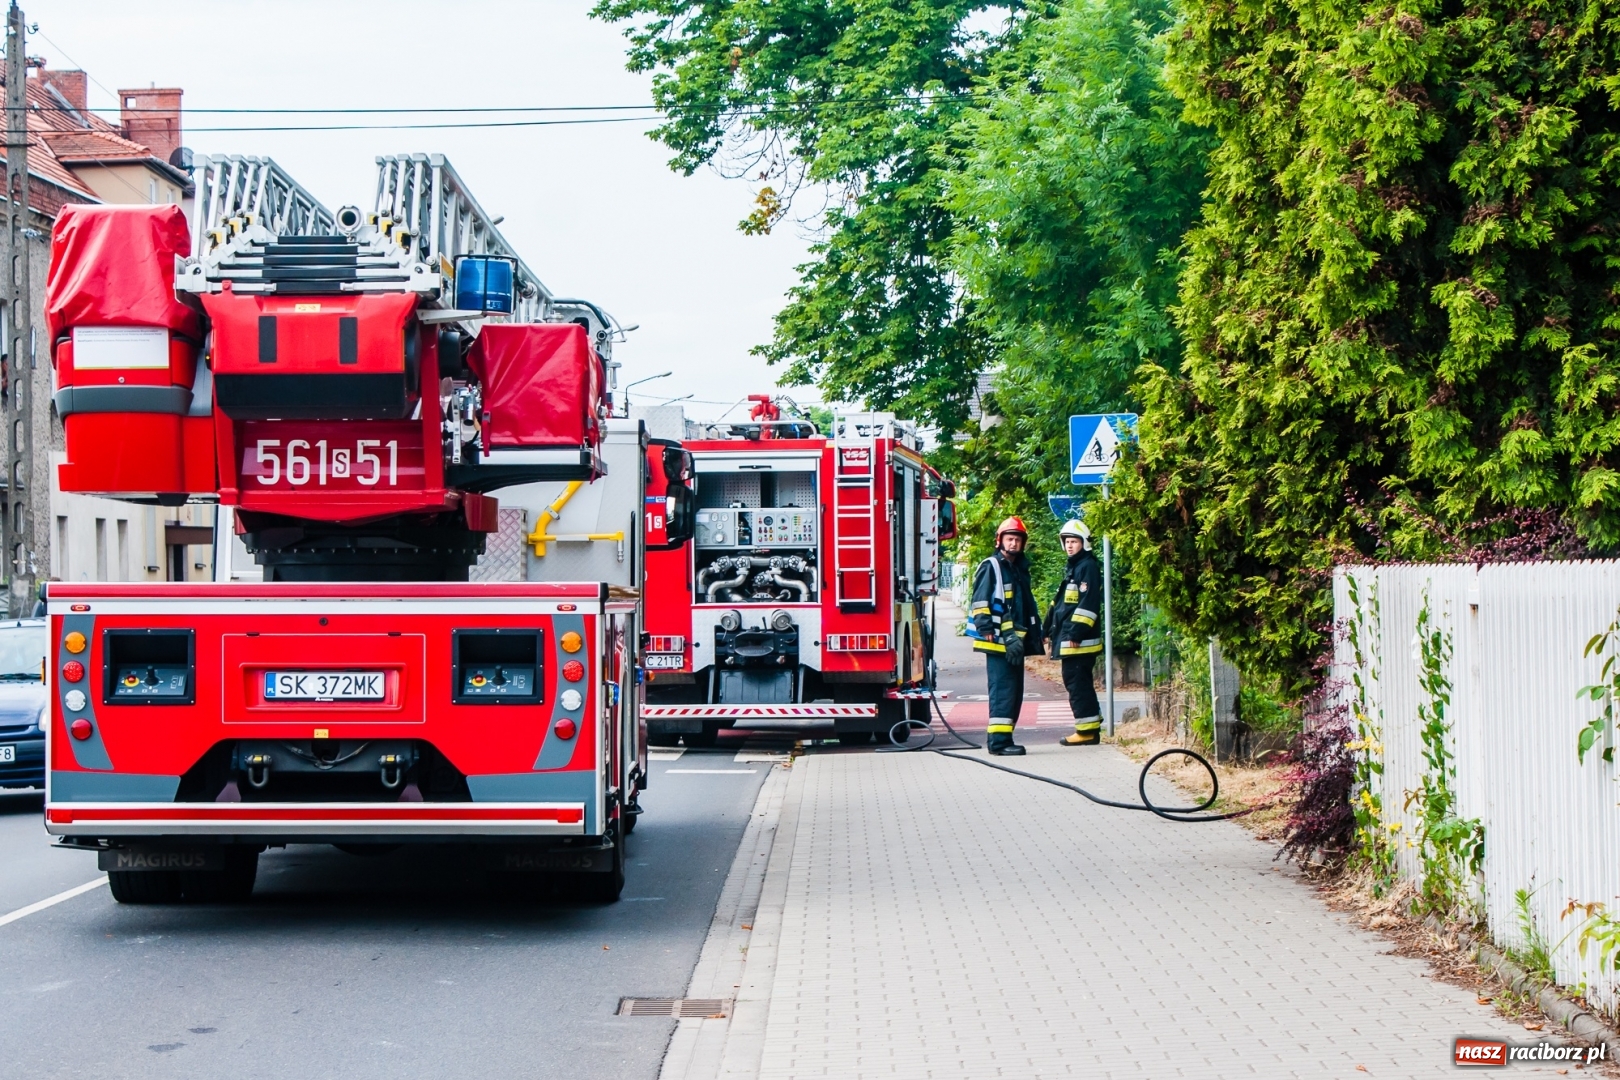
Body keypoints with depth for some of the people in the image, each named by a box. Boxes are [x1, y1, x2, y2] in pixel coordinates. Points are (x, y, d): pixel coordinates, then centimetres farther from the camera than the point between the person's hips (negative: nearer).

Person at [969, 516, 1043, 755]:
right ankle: (998, 740, -13)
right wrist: (986, 630, -19)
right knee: (1003, 690, -12)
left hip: (1016, 641, 9)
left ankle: (1003, 738, 15)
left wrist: (1037, 633, 23)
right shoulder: (990, 567, -6)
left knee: (1015, 691, 9)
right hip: (998, 641, -9)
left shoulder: (1021, 568, 19)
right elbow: (979, 601, -12)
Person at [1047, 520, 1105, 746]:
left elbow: (1088, 602, -19)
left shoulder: (1088, 567, -10)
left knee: (1077, 683, -9)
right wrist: (1051, 627, 24)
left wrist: (1076, 632, -23)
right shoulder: (1072, 567, 21)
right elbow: (1059, 602, 27)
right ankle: (1091, 727, 17)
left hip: (1078, 640, -10)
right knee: (1077, 682, 12)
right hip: (1067, 638, 10)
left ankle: (1087, 730, -7)